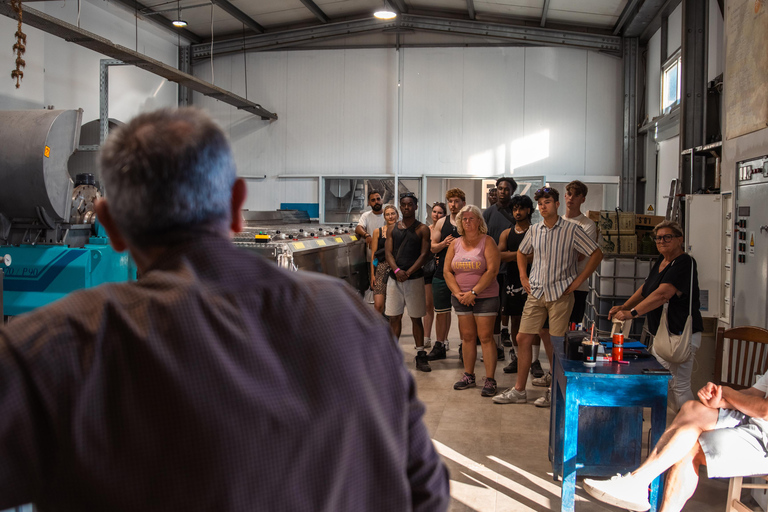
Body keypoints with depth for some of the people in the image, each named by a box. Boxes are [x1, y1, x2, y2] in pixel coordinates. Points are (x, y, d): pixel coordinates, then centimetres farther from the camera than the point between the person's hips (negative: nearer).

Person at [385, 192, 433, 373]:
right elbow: (388, 252, 4)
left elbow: (424, 254, -6)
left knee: (416, 318, 1)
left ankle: (421, 356, 6)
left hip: (414, 278, -3)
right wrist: (396, 270, -14)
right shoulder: (392, 229, 11)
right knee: (394, 317, 5)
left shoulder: (422, 229, 2)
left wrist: (408, 272, -17)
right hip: (394, 278, 3)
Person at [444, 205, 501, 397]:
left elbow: (492, 270, -13)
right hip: (461, 298, 4)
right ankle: (468, 376, 17)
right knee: (467, 336, 8)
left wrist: (473, 292, -15)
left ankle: (490, 380, -2)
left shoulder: (487, 242, -4)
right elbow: (447, 271, 7)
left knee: (485, 337, -5)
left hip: (485, 297, -4)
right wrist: (458, 292, -7)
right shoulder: (455, 244, 10)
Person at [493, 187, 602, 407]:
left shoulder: (571, 230, -7)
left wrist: (578, 281, -8)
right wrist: (523, 277, 12)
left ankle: (555, 392, 14)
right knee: (523, 338, 2)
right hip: (536, 293, 5)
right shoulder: (534, 230, 7)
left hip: (560, 294, -4)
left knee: (556, 344, 0)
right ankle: (518, 390, 12)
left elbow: (597, 254, -4)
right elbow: (521, 252, 25)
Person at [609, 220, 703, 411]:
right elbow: (645, 288, 21)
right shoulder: (661, 260, 13)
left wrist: (632, 313, -31)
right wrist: (623, 307, 7)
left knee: (680, 385, -6)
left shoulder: (685, 263, -16)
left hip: (680, 335, -9)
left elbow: (662, 294, -27)